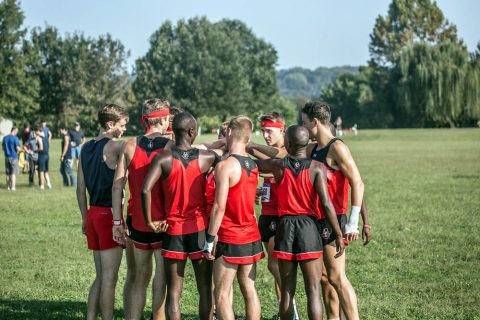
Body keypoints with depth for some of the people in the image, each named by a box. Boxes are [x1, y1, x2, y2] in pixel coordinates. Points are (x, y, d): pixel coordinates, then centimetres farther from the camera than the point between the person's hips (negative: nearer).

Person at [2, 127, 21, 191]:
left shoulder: (5, 138, 6)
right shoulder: (15, 138, -12)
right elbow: (18, 149, -14)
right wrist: (22, 149, 4)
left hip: (7, 157, 5)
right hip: (14, 157, -5)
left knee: (8, 173, 12)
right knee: (13, 173, -3)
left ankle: (8, 186, 16)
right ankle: (13, 187, -7)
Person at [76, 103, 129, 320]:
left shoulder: (86, 148, 12)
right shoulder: (113, 147, -11)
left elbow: (80, 189, 14)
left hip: (93, 213, 8)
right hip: (110, 215, -8)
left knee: (100, 276, 15)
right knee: (109, 278, -1)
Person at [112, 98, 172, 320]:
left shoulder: (130, 145, 1)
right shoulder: (171, 147, -7)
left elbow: (117, 186, -2)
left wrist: (117, 221, 1)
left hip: (137, 220, 3)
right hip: (164, 222, -3)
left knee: (136, 277, 13)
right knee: (162, 280, 6)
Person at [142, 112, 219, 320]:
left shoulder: (164, 158, -9)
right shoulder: (207, 157, -5)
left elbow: (146, 189, -21)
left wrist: (149, 221, -10)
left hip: (173, 230, -1)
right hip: (200, 229, 1)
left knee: (173, 291, 6)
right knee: (205, 289, 11)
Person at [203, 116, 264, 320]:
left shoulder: (225, 166, -15)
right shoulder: (252, 165, 9)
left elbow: (219, 206, -18)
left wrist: (210, 239, -13)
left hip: (230, 240, -7)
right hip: (251, 237, 7)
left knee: (221, 294, -1)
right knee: (249, 291, 10)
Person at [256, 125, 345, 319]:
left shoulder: (278, 165, 0)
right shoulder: (316, 168, -6)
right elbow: (326, 204, -12)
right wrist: (339, 234, -7)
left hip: (285, 228, 2)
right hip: (308, 227, -2)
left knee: (287, 289, 10)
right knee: (313, 289, 0)